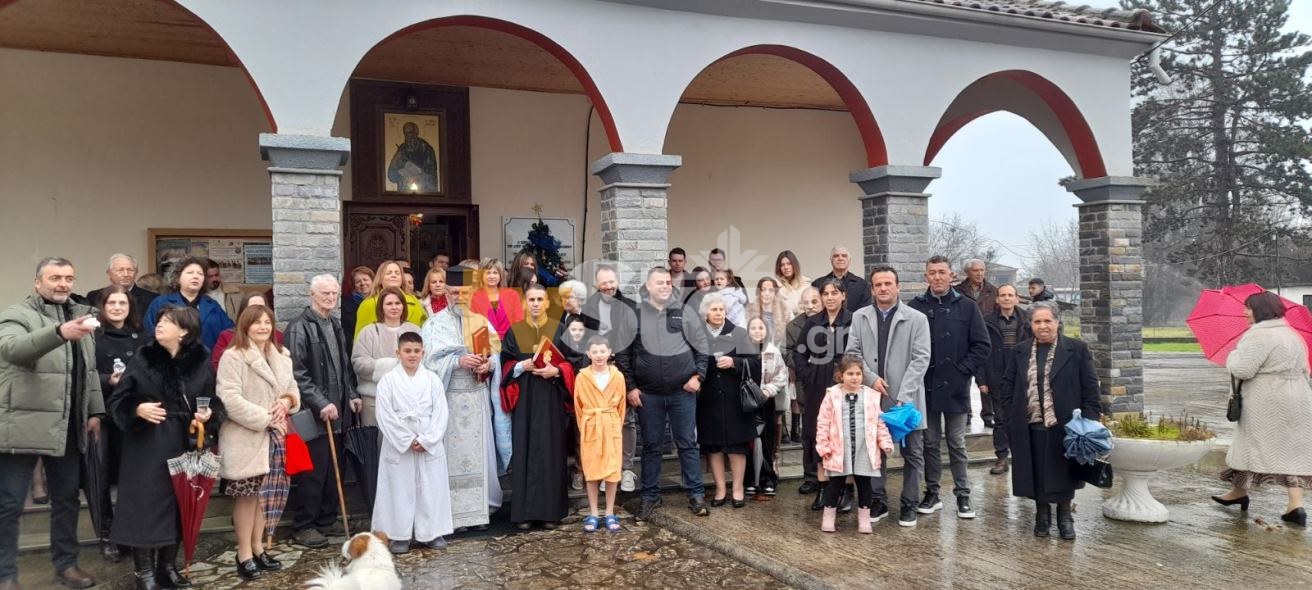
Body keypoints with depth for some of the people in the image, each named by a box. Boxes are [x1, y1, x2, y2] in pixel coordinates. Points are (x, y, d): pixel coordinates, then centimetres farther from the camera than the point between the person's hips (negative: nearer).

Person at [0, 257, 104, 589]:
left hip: (69, 426, 6)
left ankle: (66, 563, 26)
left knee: (67, 498, 14)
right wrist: (59, 333, -45)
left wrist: (94, 411, 12)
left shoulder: (79, 315, 14)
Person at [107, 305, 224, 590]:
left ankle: (167, 567, 24)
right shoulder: (142, 360, -2)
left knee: (178, 507, 9)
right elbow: (117, 401, 1)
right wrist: (137, 410, -18)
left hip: (183, 448, 2)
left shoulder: (202, 364, 0)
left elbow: (216, 403, 6)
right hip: (146, 448, -1)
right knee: (145, 507, -1)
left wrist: (209, 415, -15)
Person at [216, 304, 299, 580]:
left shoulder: (282, 356, 13)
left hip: (273, 437, 6)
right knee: (247, 495, 0)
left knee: (263, 494, 11)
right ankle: (244, 554, 10)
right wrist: (266, 419, -17)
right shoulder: (232, 356, -11)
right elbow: (231, 400, -19)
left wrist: (286, 401, -6)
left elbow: (293, 389, 18)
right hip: (246, 438, -6)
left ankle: (258, 548, 22)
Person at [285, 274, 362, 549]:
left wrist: (351, 395, 13)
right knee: (313, 471, -3)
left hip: (335, 409, 8)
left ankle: (327, 520, 23)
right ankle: (304, 526, 8)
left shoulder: (335, 325, 14)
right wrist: (321, 403, -19)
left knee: (334, 468, 12)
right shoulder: (300, 328, -11)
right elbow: (297, 373, -16)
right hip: (313, 413, -8)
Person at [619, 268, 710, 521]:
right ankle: (650, 496, 20)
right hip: (648, 395, 0)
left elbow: (702, 347, 6)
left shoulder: (684, 313, 2)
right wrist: (630, 387, -1)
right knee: (651, 446, 9)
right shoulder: (634, 316, 0)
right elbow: (622, 354, 3)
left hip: (683, 392, 0)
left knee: (687, 444, 6)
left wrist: (698, 376, -3)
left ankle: (696, 495, 15)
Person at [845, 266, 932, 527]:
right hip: (872, 396, 2)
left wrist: (903, 395, -17)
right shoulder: (859, 317, 7)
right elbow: (853, 353, 5)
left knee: (912, 453, 6)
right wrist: (871, 378, -11)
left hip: (906, 398, -2)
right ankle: (878, 501, 21)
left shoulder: (917, 319, -3)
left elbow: (920, 359, -8)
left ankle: (909, 505, 18)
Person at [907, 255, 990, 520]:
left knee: (957, 444, 8)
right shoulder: (915, 306, 0)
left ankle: (963, 495, 15)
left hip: (956, 387, 0)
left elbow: (982, 345, 1)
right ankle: (932, 493, 19)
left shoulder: (966, 306, 1)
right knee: (929, 443, 10)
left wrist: (965, 370, -7)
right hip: (925, 386, 1)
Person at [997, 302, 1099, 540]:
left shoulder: (1077, 349, 0)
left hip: (1063, 425, -2)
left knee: (1063, 473, 5)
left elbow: (1090, 388, -1)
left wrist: (1089, 421, -8)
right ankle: (1042, 514, 25)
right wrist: (1010, 420, 0)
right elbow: (1008, 387, 10)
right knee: (1036, 474, 8)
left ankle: (1065, 516, 23)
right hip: (1030, 426, 2)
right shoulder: (1019, 352, 8)